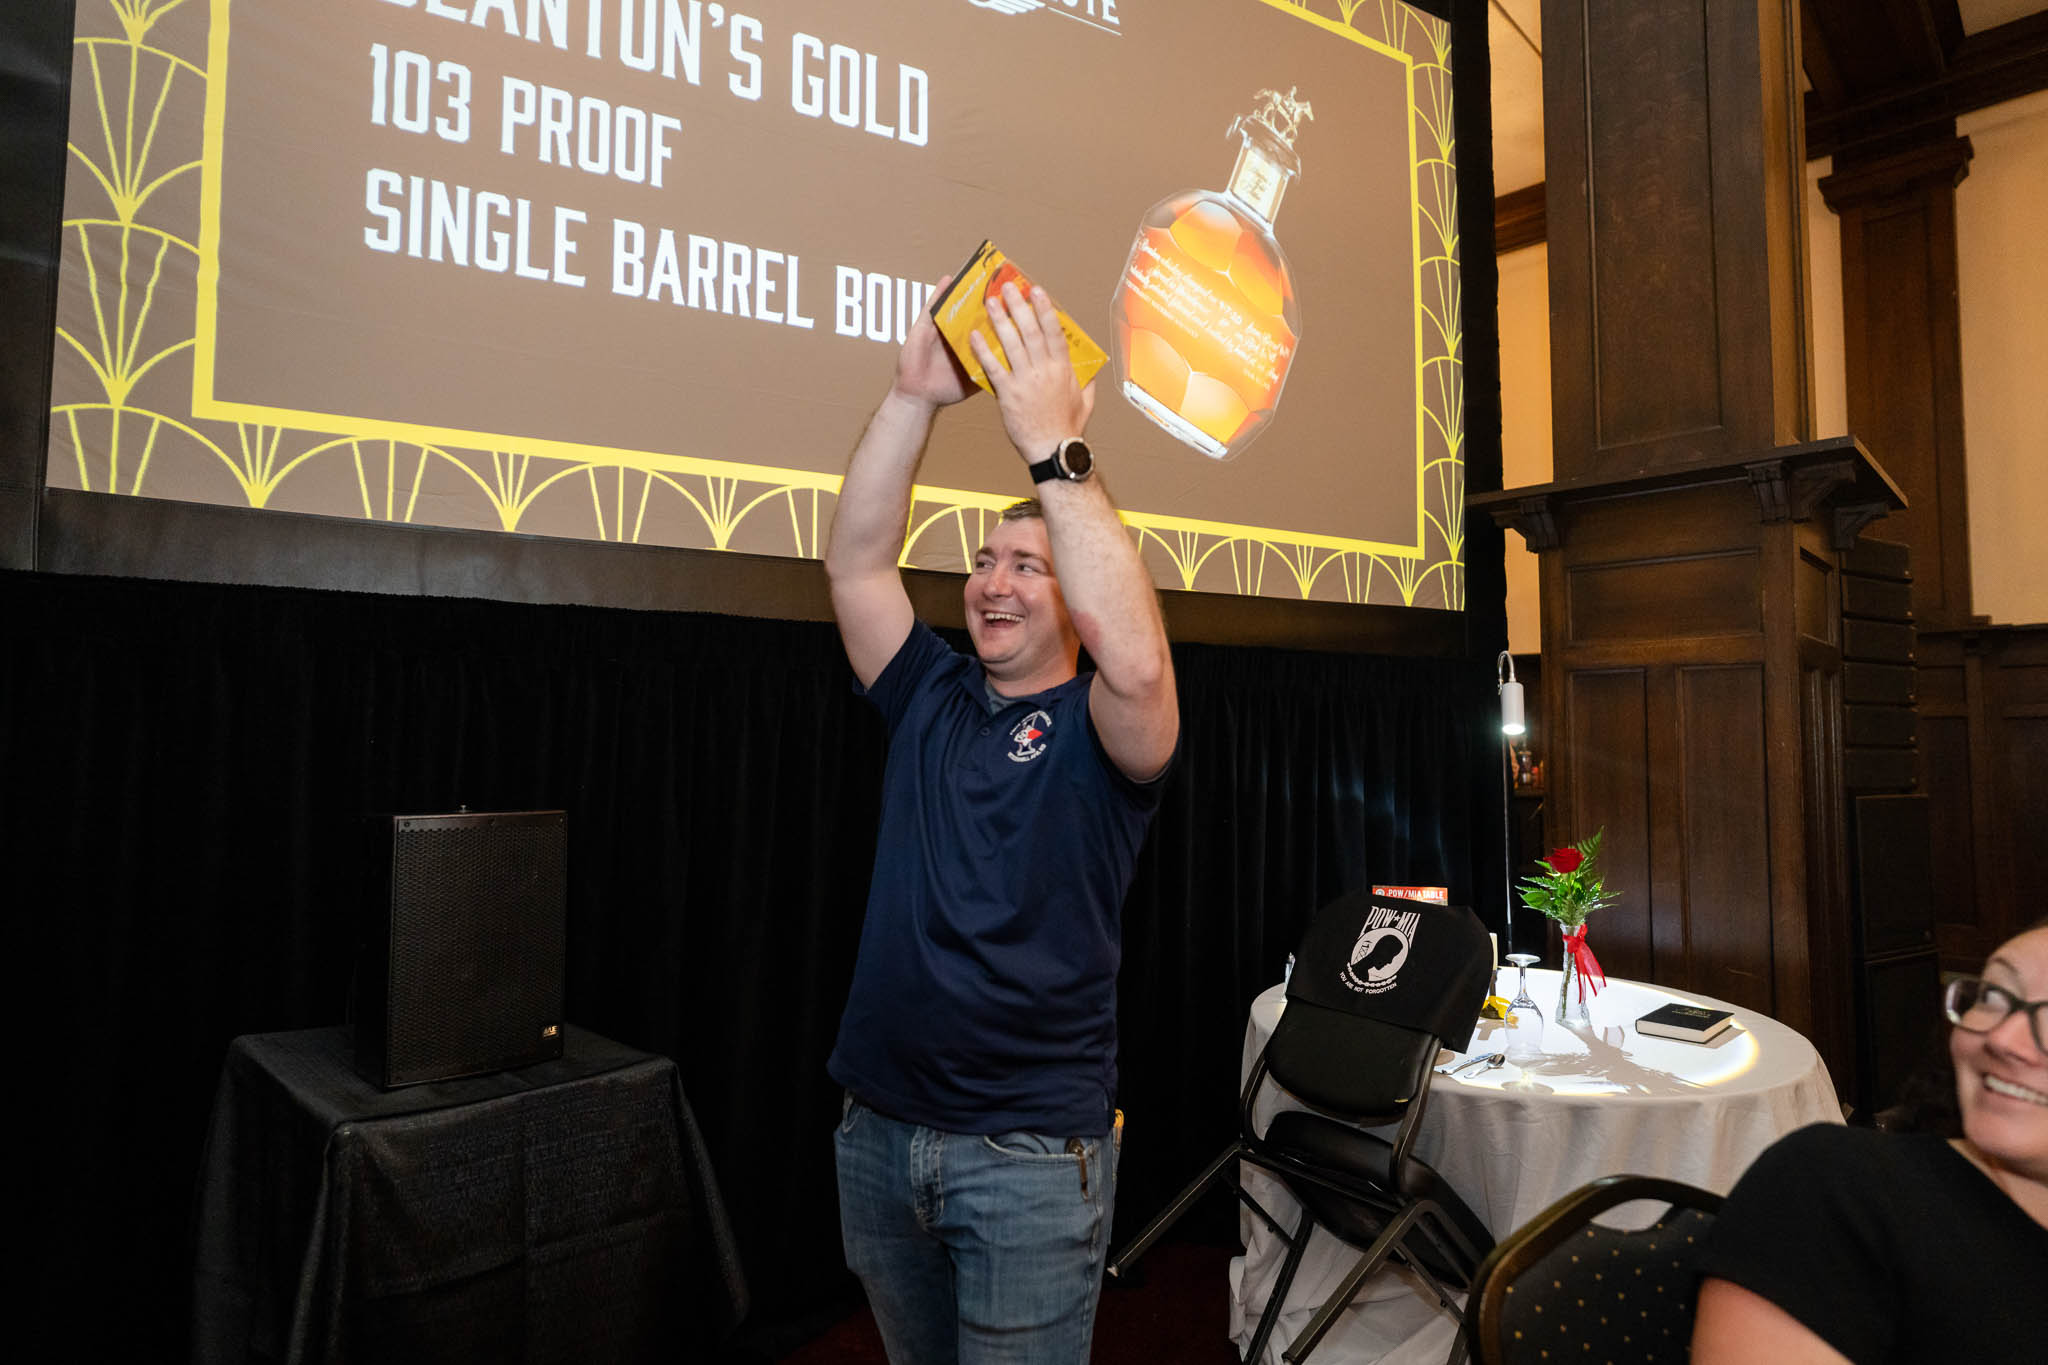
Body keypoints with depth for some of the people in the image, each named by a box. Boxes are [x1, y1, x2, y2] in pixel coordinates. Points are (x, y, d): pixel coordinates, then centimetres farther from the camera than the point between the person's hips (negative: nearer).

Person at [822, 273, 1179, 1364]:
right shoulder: (931, 697, 6)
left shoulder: (1098, 729, -7)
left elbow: (1138, 660, -30)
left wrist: (1054, 450, -30)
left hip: (1031, 1152, -5)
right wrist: (914, 396, -14)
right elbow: (855, 564, -4)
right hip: (878, 1133, 5)